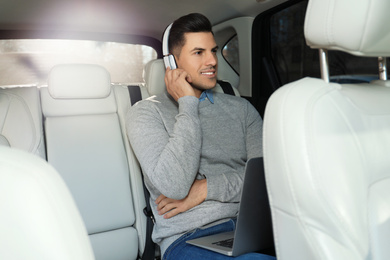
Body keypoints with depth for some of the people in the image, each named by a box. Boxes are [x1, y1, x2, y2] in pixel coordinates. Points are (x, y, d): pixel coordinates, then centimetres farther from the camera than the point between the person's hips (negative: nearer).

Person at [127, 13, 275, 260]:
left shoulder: (241, 107, 14)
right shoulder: (148, 112, 1)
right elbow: (174, 186, -16)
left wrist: (206, 188, -9)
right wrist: (188, 103, -9)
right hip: (188, 237, -4)